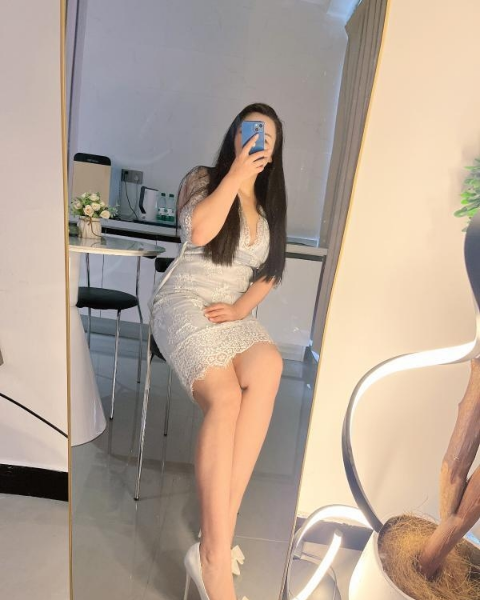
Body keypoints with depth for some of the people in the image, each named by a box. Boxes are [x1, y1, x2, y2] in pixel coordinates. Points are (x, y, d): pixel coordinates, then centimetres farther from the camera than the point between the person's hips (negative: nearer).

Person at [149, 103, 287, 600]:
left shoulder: (269, 206, 20)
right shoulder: (202, 179, 7)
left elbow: (269, 273, 15)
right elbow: (200, 230, -15)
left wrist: (240, 307, -4)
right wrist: (236, 174, -7)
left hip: (236, 312, 4)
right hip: (184, 304, -4)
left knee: (268, 368, -31)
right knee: (226, 396, -31)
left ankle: (214, 541, -25)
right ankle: (215, 558, -24)